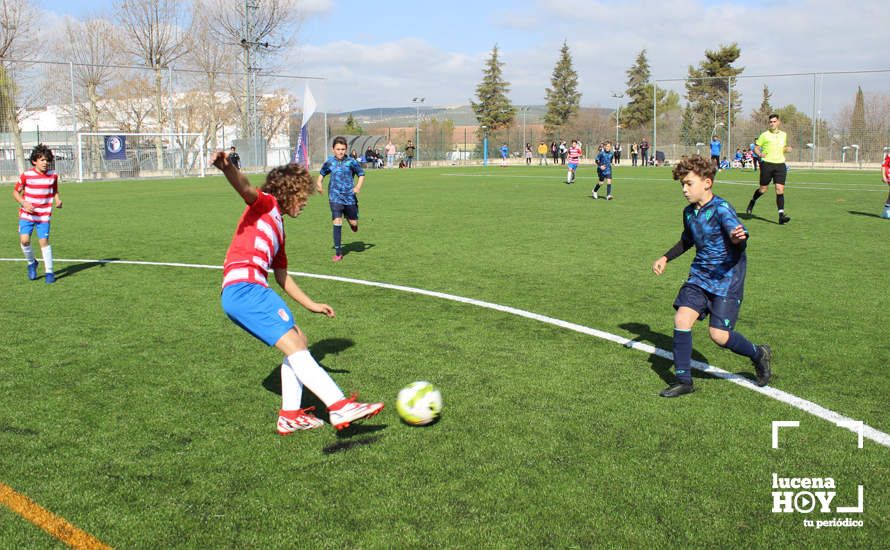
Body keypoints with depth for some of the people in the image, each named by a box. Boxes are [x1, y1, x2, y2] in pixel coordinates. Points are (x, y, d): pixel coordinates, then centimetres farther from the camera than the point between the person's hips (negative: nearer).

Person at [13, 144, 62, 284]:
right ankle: (31, 263, 17)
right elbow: (15, 192, 2)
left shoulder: (53, 175, -2)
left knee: (44, 241, -5)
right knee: (24, 240, -12)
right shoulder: (26, 175, -9)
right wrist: (23, 203, -15)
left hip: (44, 215, 1)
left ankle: (49, 272, 6)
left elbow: (55, 191, 15)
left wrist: (58, 200, -6)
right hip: (26, 214, -1)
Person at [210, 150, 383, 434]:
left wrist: (311, 304, 37)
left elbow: (282, 276, 33)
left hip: (243, 294, 10)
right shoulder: (266, 204, 5)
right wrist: (227, 169, -42)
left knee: (299, 342, 12)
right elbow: (245, 189, -20)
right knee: (295, 345, -15)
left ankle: (290, 415, 11)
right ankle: (339, 406, -20)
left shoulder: (277, 227, 28)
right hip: (243, 288, -10)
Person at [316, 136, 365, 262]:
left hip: (349, 196, 0)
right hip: (335, 197, 0)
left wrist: (358, 186, -12)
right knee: (337, 223, -11)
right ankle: (338, 253, -4)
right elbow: (322, 173, 19)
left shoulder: (351, 162, -5)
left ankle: (350, 219, 48)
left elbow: (361, 174, 4)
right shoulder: (329, 162, 1)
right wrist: (319, 183, 2)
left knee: (354, 224, 7)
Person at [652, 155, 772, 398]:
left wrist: (738, 237, -56)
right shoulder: (689, 212, 7)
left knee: (718, 334, -10)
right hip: (700, 275, 7)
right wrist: (665, 258, 22)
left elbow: (738, 234, -34)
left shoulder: (721, 209, -17)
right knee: (682, 319, -9)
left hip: (727, 278, -7)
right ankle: (683, 380, 4)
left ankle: (758, 354, 21)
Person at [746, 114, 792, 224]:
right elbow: (755, 148, 4)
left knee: (780, 190, -8)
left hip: (780, 164, 3)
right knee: (763, 189, 4)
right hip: (767, 163, -3)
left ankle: (781, 215, -10)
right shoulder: (764, 135, 1)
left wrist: (787, 149, 6)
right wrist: (760, 154, -17)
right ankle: (752, 202, 37)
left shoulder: (784, 135, 14)